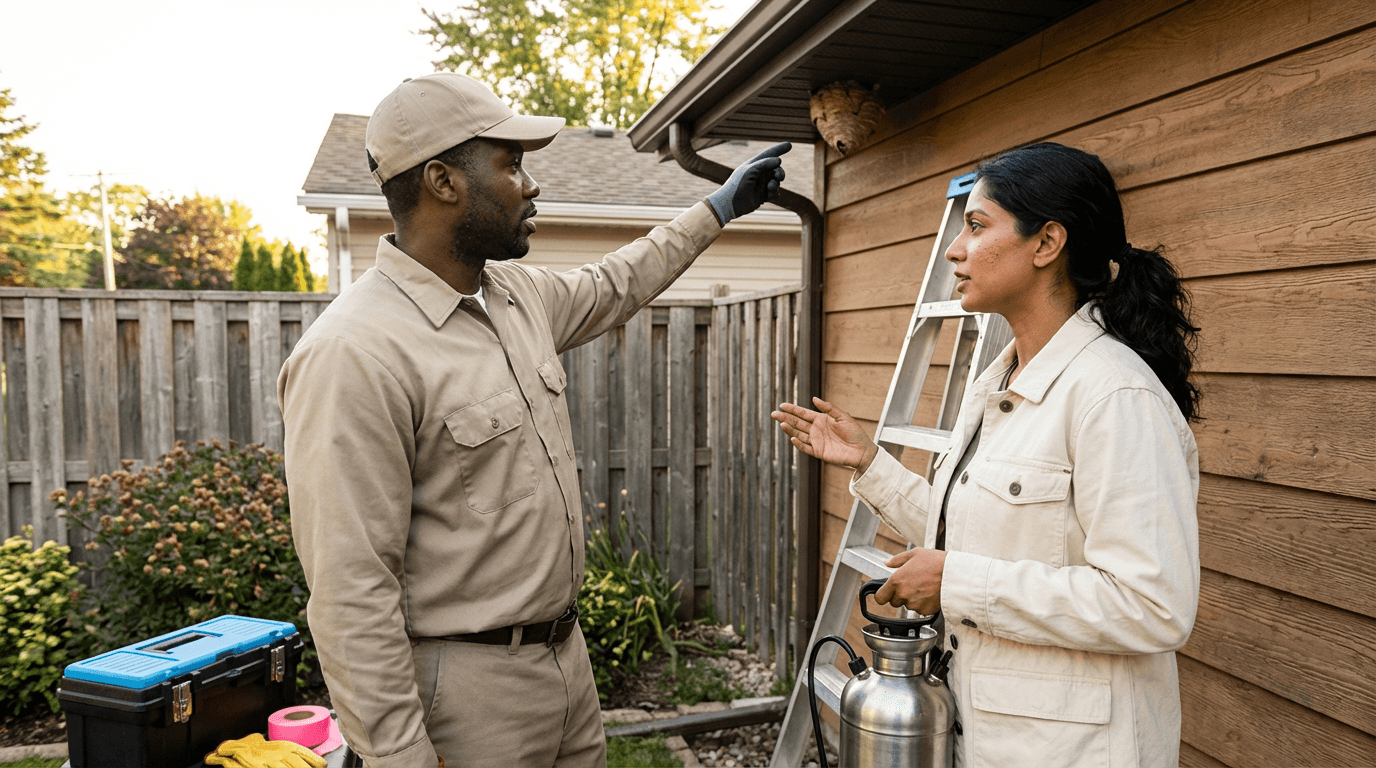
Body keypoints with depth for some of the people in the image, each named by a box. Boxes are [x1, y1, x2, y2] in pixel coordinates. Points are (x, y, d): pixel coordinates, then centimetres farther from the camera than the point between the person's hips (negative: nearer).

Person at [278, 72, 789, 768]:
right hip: (463, 692, -8)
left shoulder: (519, 293, 4)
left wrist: (717, 209, 30)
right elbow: (352, 595, -24)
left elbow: (610, 287, 26)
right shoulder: (354, 354, -23)